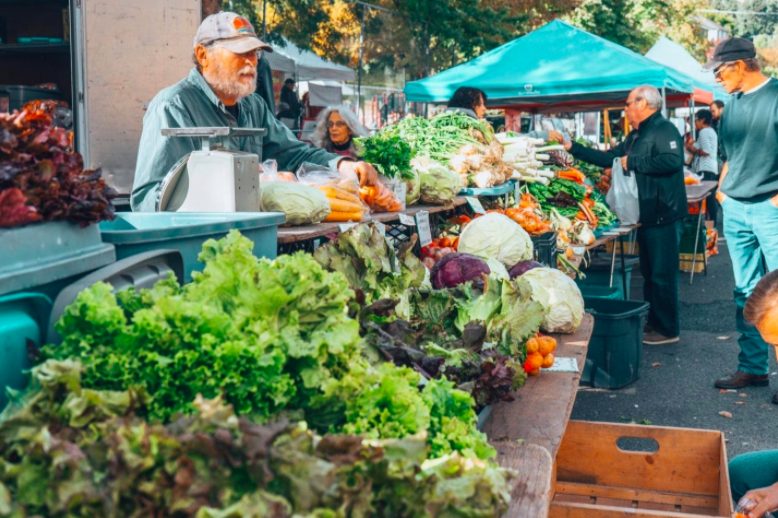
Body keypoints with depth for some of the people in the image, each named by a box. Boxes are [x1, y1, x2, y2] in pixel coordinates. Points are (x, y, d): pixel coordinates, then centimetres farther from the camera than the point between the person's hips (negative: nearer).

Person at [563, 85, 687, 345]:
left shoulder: (664, 129, -12)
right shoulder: (636, 137, 19)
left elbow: (673, 160, -28)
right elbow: (607, 158, 23)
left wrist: (633, 163, -20)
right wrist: (572, 147, 20)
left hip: (663, 216, -10)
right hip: (646, 216, 10)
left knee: (663, 274, -4)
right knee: (649, 273, 16)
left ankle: (668, 329, 4)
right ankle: (653, 323, 26)